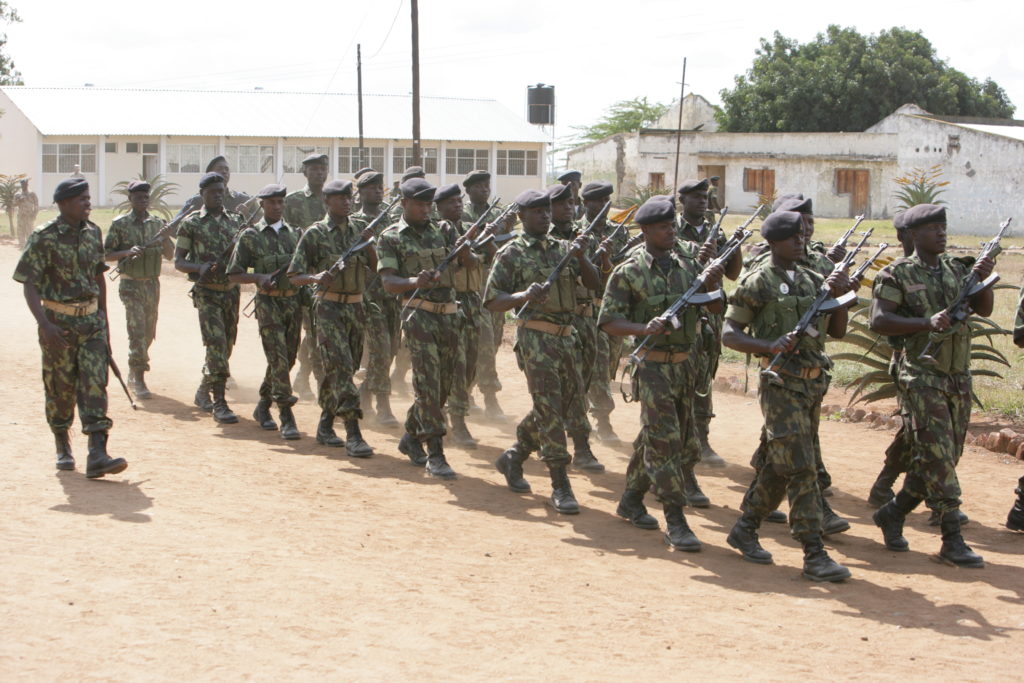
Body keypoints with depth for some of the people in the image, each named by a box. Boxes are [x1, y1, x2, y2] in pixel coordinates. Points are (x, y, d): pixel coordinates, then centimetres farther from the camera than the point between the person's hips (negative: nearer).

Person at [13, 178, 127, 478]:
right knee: (60, 388, 7)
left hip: (91, 320, 4)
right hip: (59, 323, -4)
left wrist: (104, 321, 19)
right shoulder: (44, 237, -11)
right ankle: (63, 447, 28)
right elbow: (29, 284, -14)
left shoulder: (93, 233, 6)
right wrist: (45, 325, -26)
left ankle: (97, 455, -13)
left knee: (95, 385, -7)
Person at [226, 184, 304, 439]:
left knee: (287, 359, 10)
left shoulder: (294, 233, 11)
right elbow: (233, 275, 1)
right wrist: (260, 277, -14)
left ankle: (262, 407, 28)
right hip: (268, 303, -5)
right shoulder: (250, 236, 0)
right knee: (278, 359, -12)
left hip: (294, 301, 5)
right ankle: (287, 418, -12)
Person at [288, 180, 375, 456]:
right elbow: (294, 276, -5)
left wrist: (368, 244, -8)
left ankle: (325, 425, 24)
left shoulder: (359, 227, 9)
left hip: (356, 306, 6)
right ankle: (353, 434, -18)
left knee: (347, 368, 10)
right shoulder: (315, 233, -5)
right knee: (340, 367, -14)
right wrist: (316, 277, -24)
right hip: (329, 307, -6)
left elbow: (375, 267, 8)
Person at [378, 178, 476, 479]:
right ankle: (435, 454, -10)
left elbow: (470, 264, 6)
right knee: (428, 383, -11)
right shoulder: (391, 238, -1)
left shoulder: (441, 231, 13)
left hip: (449, 315, 6)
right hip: (419, 315, -6)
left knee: (443, 384, 11)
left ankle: (411, 436, 29)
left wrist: (463, 250, -17)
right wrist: (415, 281, -29)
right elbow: (388, 281, -10)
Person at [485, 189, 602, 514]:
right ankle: (560, 485, -6)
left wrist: (580, 255, -12)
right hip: (536, 337, -6)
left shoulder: (563, 248, 13)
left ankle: (513, 458, 30)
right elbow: (491, 301, -5)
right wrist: (524, 296, -22)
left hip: (567, 337, 6)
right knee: (549, 409, -9)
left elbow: (594, 282, 5)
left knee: (562, 408, 12)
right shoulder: (511, 253, -2)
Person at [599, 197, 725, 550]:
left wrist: (713, 285, -15)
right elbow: (608, 320, -9)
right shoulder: (628, 272, -8)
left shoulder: (687, 262, 6)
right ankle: (676, 523, -5)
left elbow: (716, 308, 6)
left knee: (668, 441, 14)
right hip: (654, 365, -6)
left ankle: (631, 500, 32)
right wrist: (644, 328, -24)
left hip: (684, 363, 6)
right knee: (664, 441, -8)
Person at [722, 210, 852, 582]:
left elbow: (838, 331, 15)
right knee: (800, 469, -10)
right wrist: (770, 346, -22)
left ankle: (745, 529, 29)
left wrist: (841, 295, -1)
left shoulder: (814, 280, 12)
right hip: (782, 384, -7)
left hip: (813, 382, 7)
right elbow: (729, 333, -8)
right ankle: (814, 555, -9)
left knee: (777, 464, 14)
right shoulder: (758, 283, -7)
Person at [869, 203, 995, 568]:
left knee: (945, 457, 10)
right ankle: (953, 541, -6)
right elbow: (879, 321, -14)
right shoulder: (897, 274, -6)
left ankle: (892, 513, 26)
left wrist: (983, 279, -9)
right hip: (922, 377, -7)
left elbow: (983, 309, 9)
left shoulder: (956, 269, 12)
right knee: (937, 456, -8)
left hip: (959, 377, 7)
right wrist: (927, 323, -23)